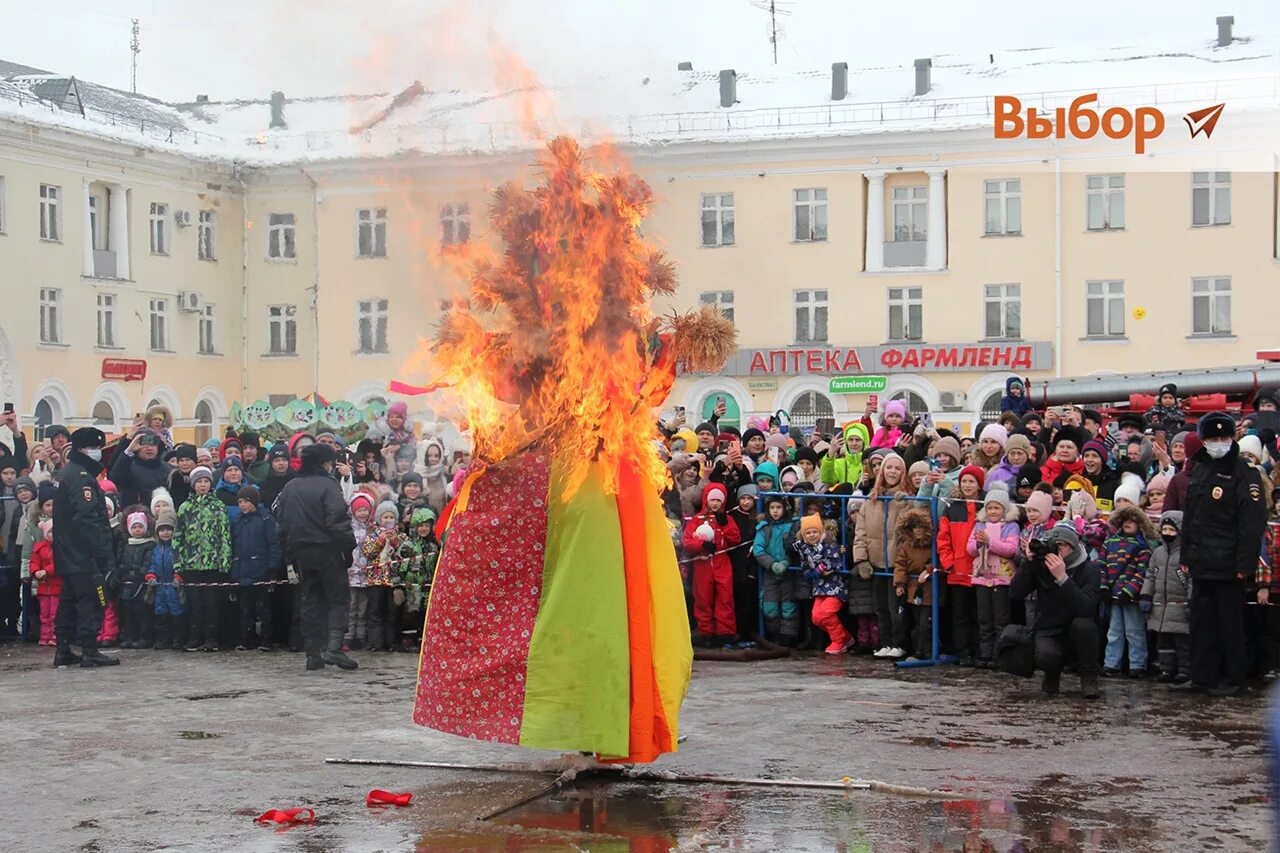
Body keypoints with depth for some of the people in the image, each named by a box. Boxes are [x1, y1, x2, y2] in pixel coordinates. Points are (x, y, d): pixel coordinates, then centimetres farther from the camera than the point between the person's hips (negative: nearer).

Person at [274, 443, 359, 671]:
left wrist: (290, 551, 15)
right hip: (326, 550, -6)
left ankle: (314, 653, 8)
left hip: (300, 552, 6)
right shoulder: (328, 485, -9)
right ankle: (333, 647, -16)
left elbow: (280, 518, 11)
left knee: (311, 601, 11)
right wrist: (348, 547, -10)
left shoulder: (290, 487, 10)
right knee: (339, 598, 0)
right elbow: (338, 521, -17)